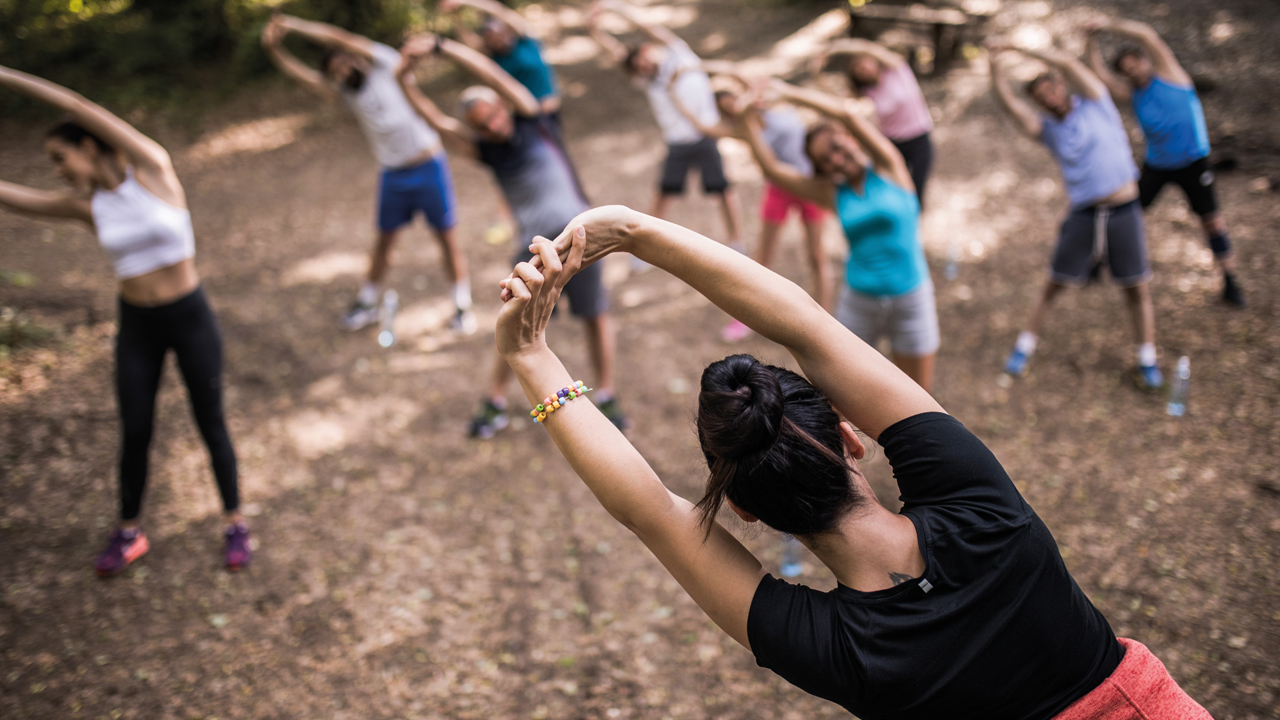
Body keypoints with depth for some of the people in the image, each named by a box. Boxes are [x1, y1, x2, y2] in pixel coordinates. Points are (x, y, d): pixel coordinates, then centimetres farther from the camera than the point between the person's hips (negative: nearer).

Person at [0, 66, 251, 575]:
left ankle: (235, 523, 26)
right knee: (134, 432, 10)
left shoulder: (154, 169, -13)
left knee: (210, 424, 9)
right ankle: (129, 533, 29)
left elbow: (82, 109, -21)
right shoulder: (86, 206, -2)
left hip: (191, 319, -4)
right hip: (136, 326, 4)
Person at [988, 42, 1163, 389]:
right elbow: (1009, 101, -4)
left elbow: (1067, 63, -8)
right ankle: (1024, 347, 18)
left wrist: (1019, 49, -6)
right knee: (1054, 285, 6)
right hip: (1083, 214, 2)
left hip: (1124, 211, -2)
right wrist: (996, 62, -16)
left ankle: (1147, 361, 14)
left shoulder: (1095, 104, 4)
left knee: (1136, 288, 2)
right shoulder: (1047, 128, 9)